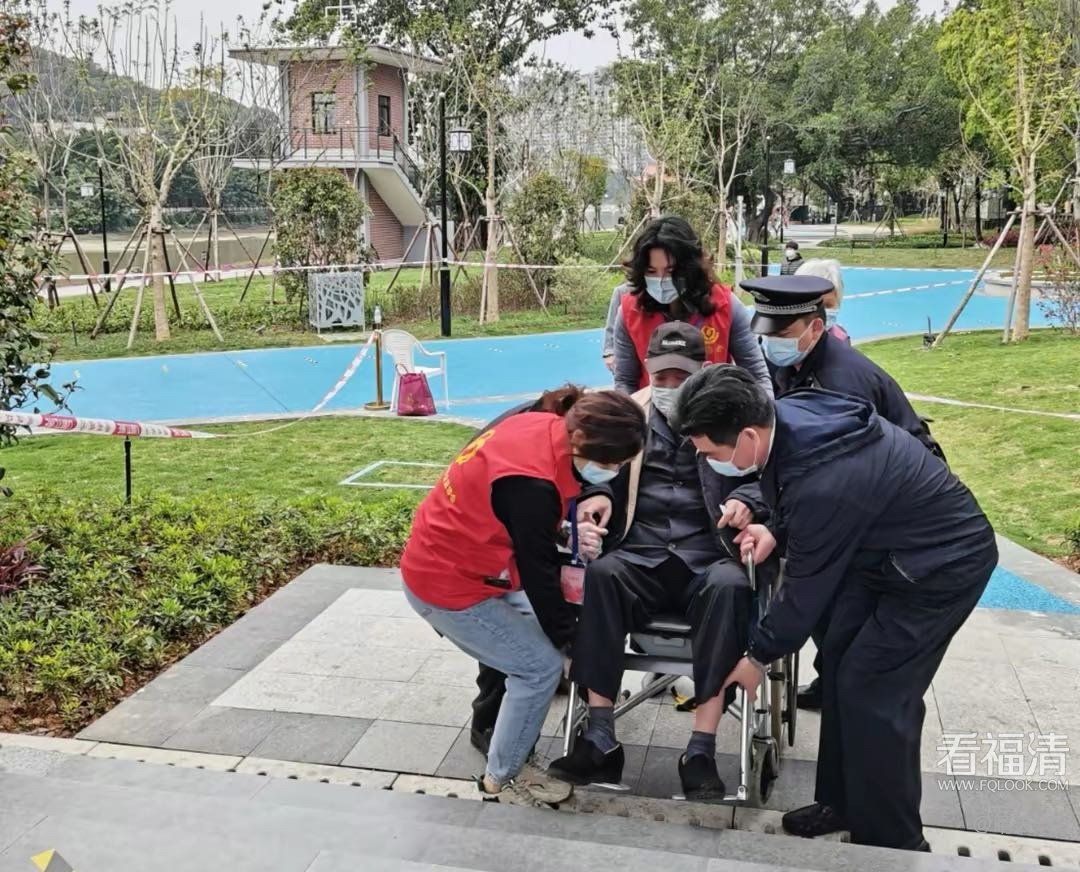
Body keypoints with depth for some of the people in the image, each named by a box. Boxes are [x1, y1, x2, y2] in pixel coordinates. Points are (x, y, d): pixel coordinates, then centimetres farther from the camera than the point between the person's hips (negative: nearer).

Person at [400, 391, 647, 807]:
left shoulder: (545, 427, -7)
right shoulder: (531, 484, -32)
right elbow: (537, 571, -21)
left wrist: (569, 528, -4)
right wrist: (568, 639, -8)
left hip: (450, 558, 9)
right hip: (447, 584, -9)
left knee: (537, 629, 16)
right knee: (541, 666, -3)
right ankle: (503, 778, 13)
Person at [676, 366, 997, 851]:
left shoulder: (822, 482, -38)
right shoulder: (789, 415, -12)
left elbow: (807, 585, -22)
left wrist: (759, 655, -6)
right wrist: (777, 532, -9)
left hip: (943, 562, -9)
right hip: (889, 545, 9)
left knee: (872, 690, -6)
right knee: (840, 660, 9)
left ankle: (891, 840, 13)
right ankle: (843, 801, 25)